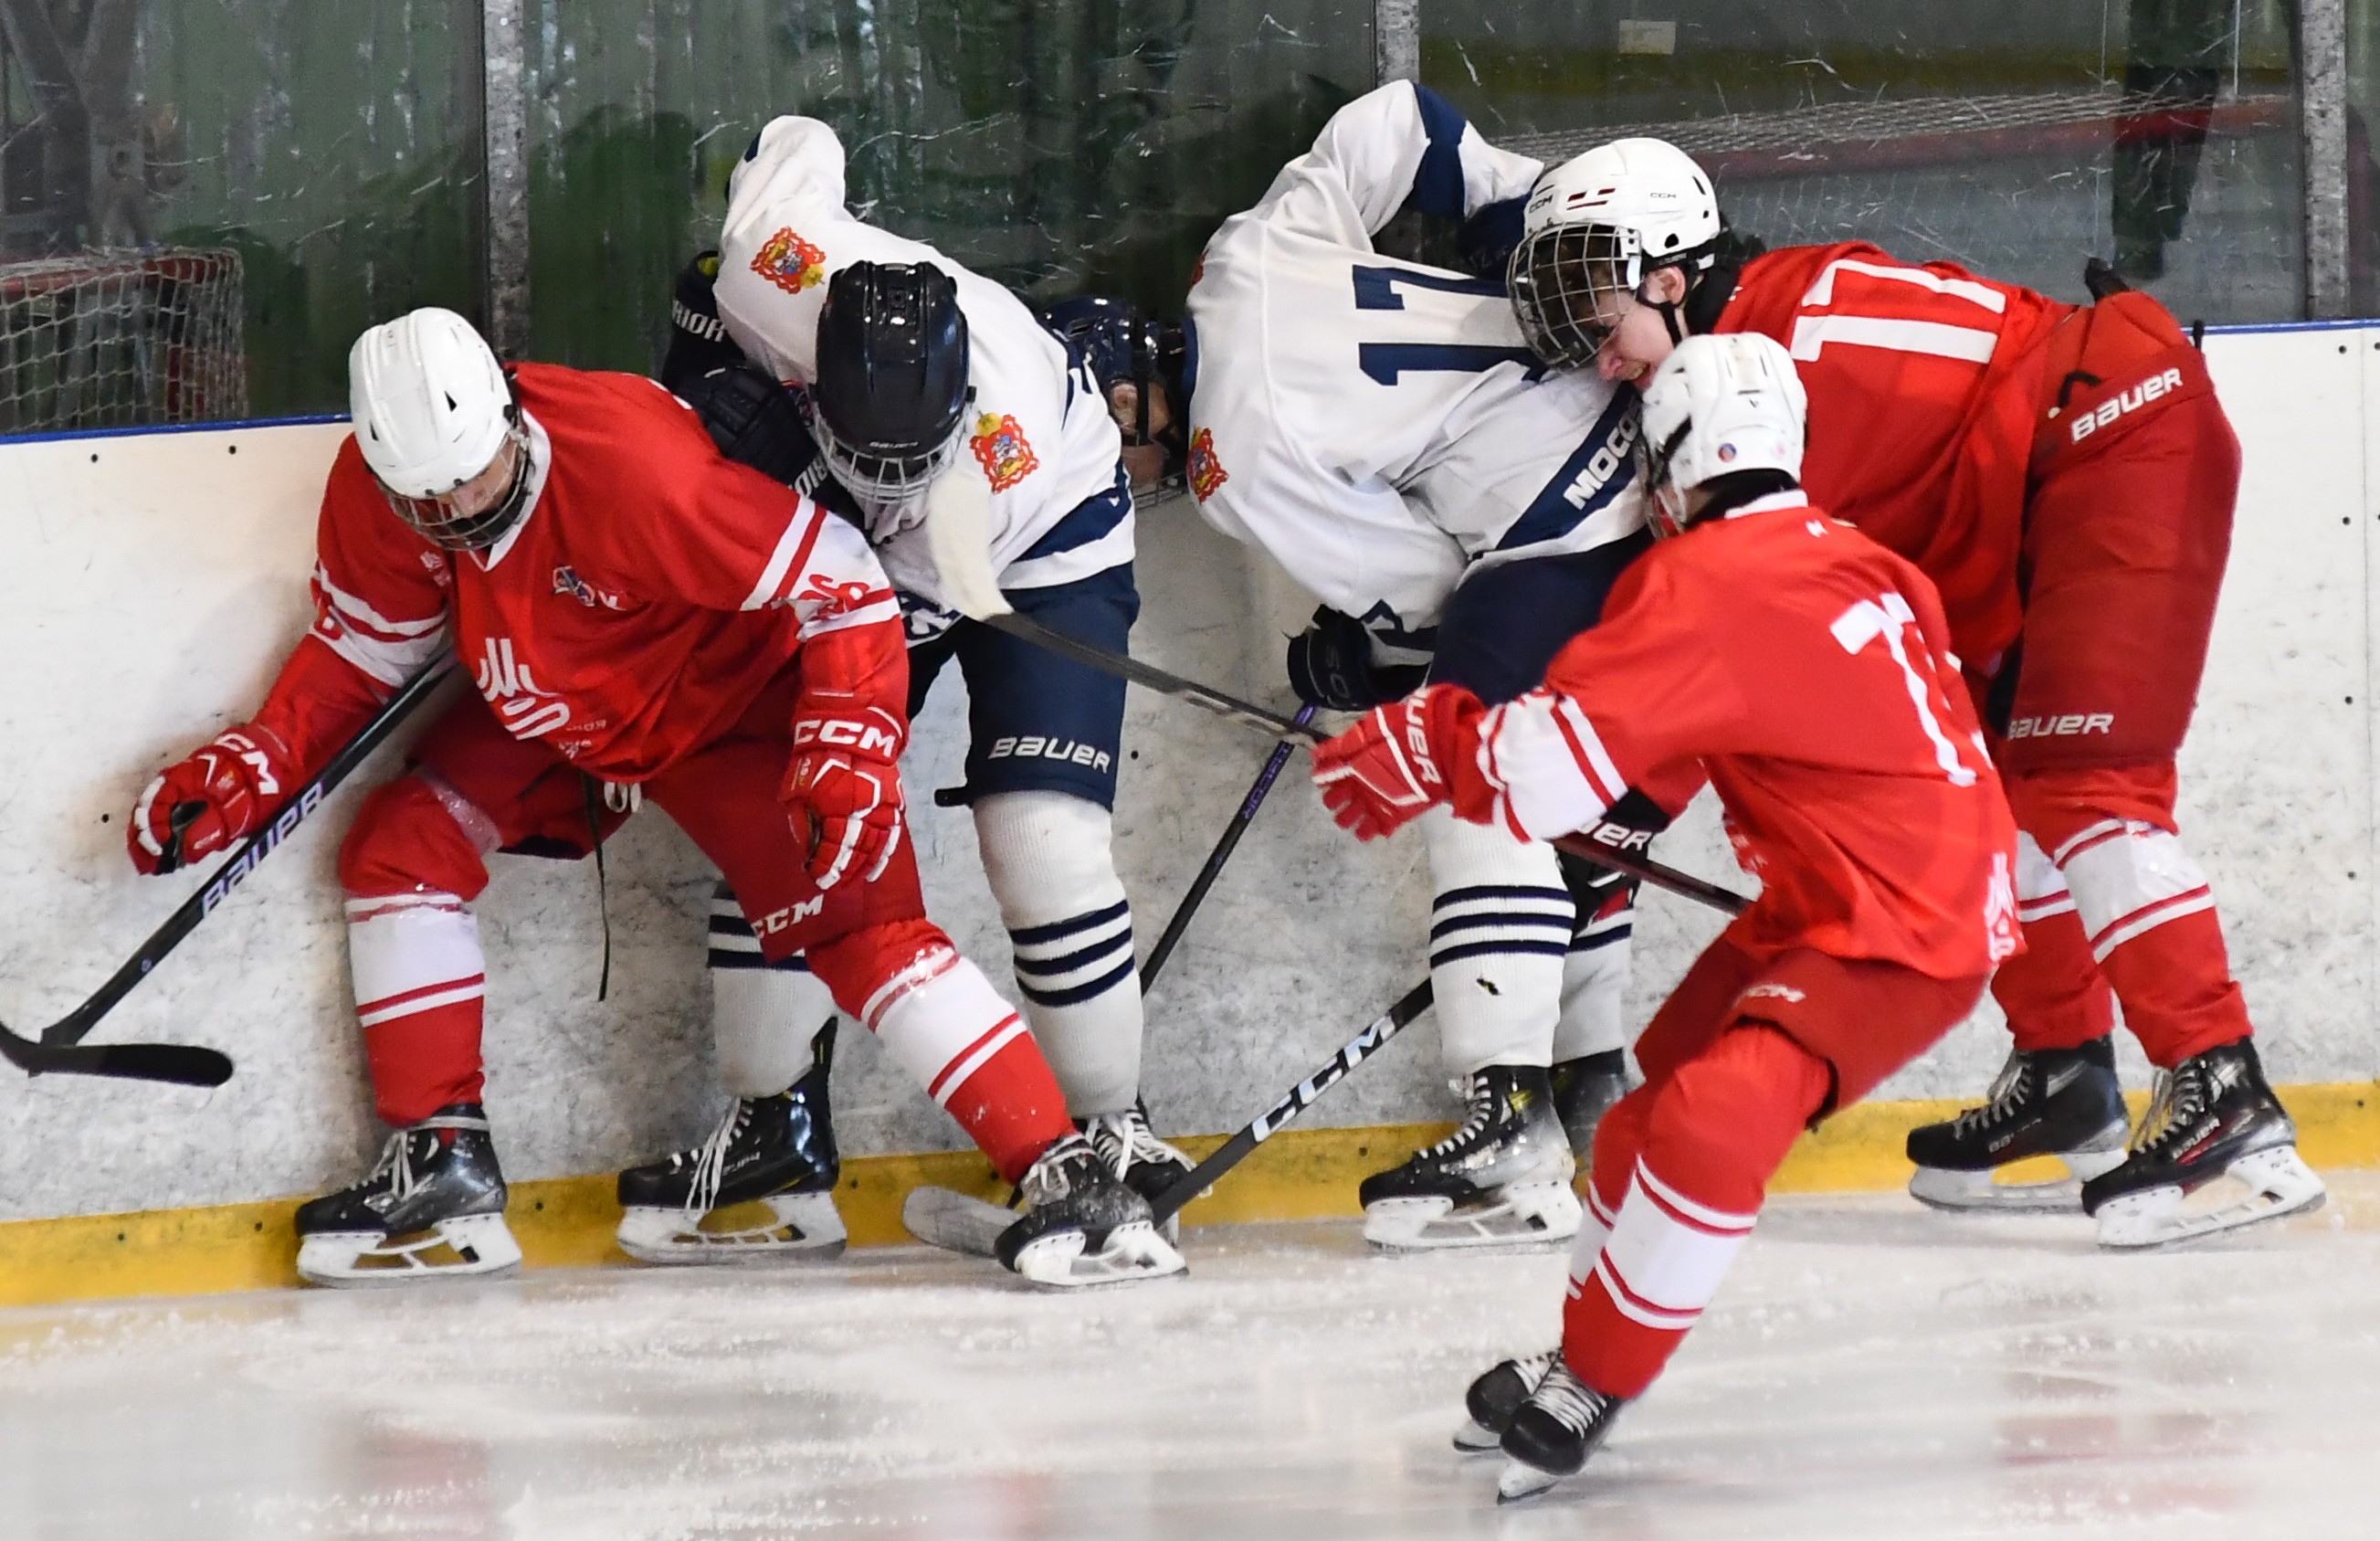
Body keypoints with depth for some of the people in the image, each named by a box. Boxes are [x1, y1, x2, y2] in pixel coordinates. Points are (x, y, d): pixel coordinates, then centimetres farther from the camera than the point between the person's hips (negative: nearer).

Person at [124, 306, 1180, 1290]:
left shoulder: (632, 466, -37)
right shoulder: (375, 489, -18)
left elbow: (843, 583, -30)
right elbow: (361, 652, 1)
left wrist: (848, 750, -37)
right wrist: (255, 766, -9)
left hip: (734, 699, -7)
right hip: (547, 714, 7)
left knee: (856, 929, -19)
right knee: (399, 845, -7)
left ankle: (1067, 1182, -19)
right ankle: (442, 1171, 4)